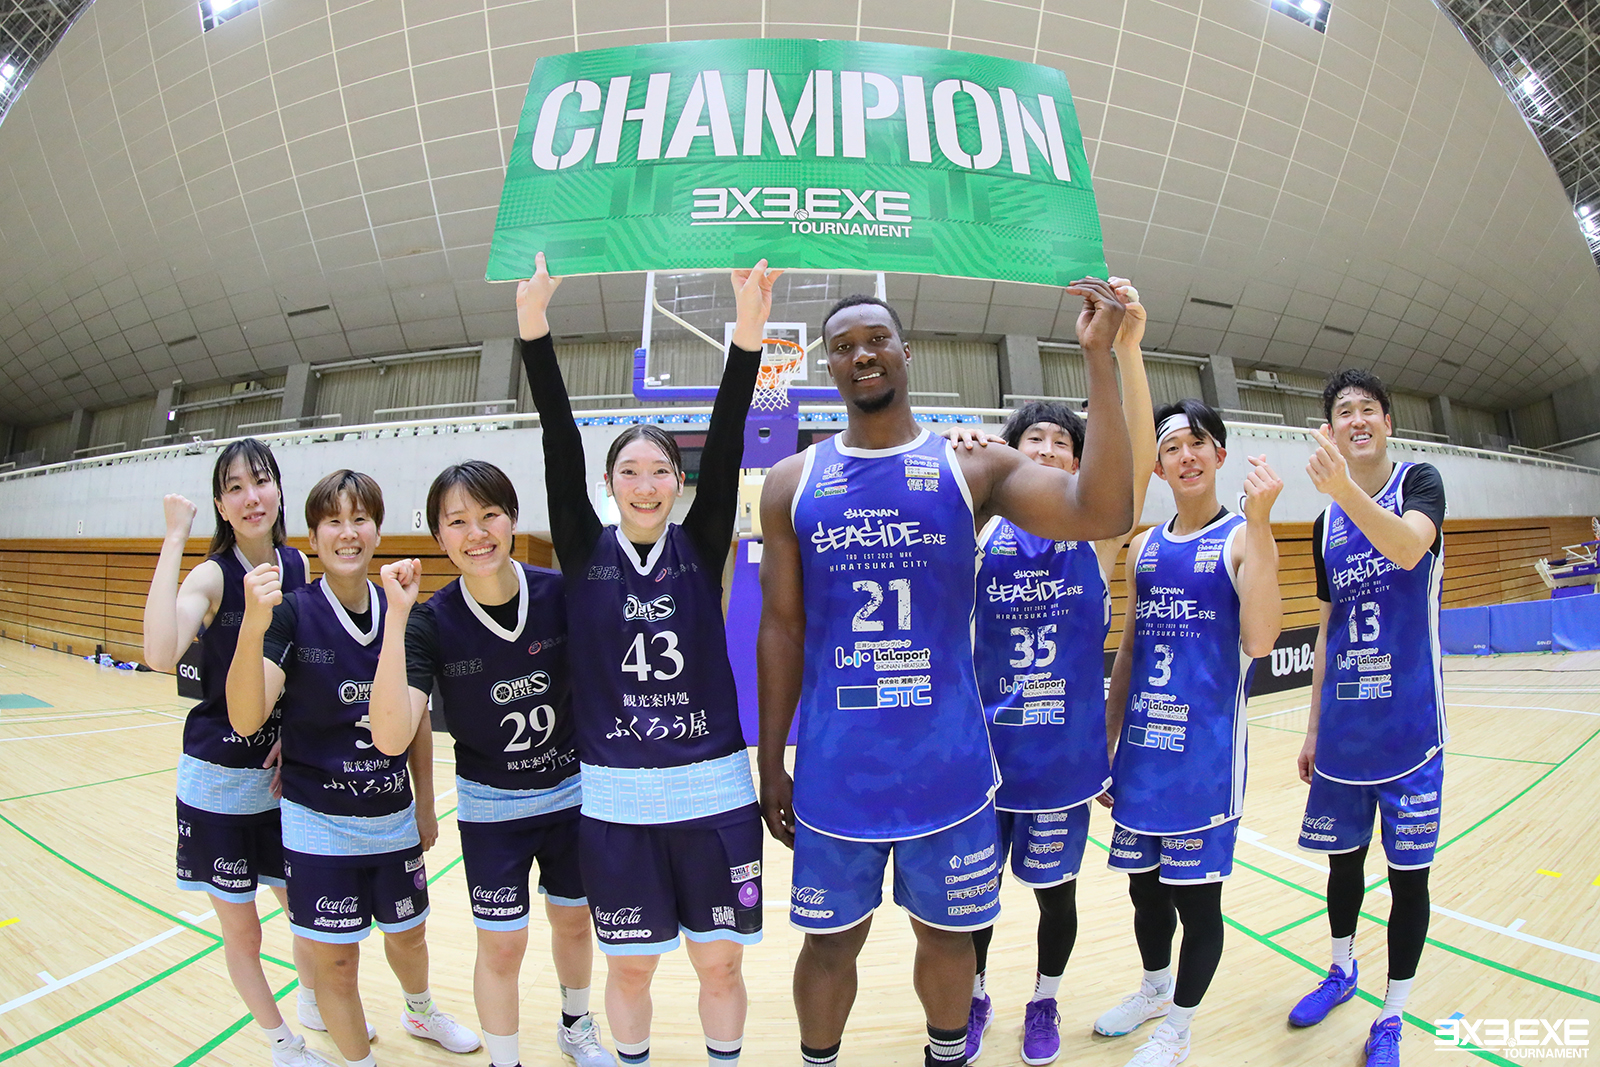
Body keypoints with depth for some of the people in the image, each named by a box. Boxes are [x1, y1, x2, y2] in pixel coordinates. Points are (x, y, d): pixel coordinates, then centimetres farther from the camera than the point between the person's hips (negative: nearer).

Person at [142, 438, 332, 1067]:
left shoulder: (298, 566, -3)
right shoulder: (212, 575, -17)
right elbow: (161, 656, -37)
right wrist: (174, 538, -33)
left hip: (286, 772, 4)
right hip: (220, 778, -4)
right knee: (242, 932, 13)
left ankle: (315, 1005, 47)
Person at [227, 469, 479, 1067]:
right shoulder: (292, 613, -12)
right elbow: (246, 720, -23)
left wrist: (425, 808, 9)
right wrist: (253, 627, -38)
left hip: (395, 817, 4)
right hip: (320, 822, -3)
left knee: (408, 934, 22)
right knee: (335, 963, 7)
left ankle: (421, 1013, 52)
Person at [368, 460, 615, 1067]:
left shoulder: (559, 593, -17)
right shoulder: (432, 621, -17)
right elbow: (392, 738, -28)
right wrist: (396, 618, -32)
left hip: (572, 791, 2)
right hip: (490, 807, -1)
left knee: (573, 922, 20)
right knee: (501, 947, 8)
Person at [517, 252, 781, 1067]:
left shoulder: (700, 548, -1)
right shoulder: (584, 553, -1)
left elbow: (725, 447, -12)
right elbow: (559, 444, -10)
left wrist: (748, 334, -22)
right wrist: (533, 328, -18)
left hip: (712, 787, 0)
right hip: (616, 794, 0)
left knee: (719, 960, 13)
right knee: (630, 964, 16)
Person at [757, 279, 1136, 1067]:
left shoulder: (972, 467, -2)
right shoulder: (793, 482, 1)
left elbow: (1103, 513, -17)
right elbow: (781, 630, 3)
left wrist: (1099, 358, -20)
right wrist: (771, 763, 3)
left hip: (947, 764, 0)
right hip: (835, 768, 1)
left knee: (947, 934, 19)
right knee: (830, 939, 16)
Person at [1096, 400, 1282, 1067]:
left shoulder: (1241, 536, -5)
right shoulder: (1144, 547, 9)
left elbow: (1258, 642, -21)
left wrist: (1259, 522, -26)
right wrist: (1107, 742, 13)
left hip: (1206, 749, -5)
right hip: (1142, 747, 5)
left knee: (1196, 894, 7)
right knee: (1145, 886, 18)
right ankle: (1155, 987, 44)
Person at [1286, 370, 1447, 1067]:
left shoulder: (1419, 482, -3)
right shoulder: (1326, 523, 10)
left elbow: (1408, 548, -28)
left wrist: (1345, 489, -47)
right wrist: (1313, 727, 11)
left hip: (1408, 724, -4)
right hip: (1343, 726, 4)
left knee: (1408, 871, 6)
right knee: (1343, 858, 16)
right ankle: (1342, 971, 38)